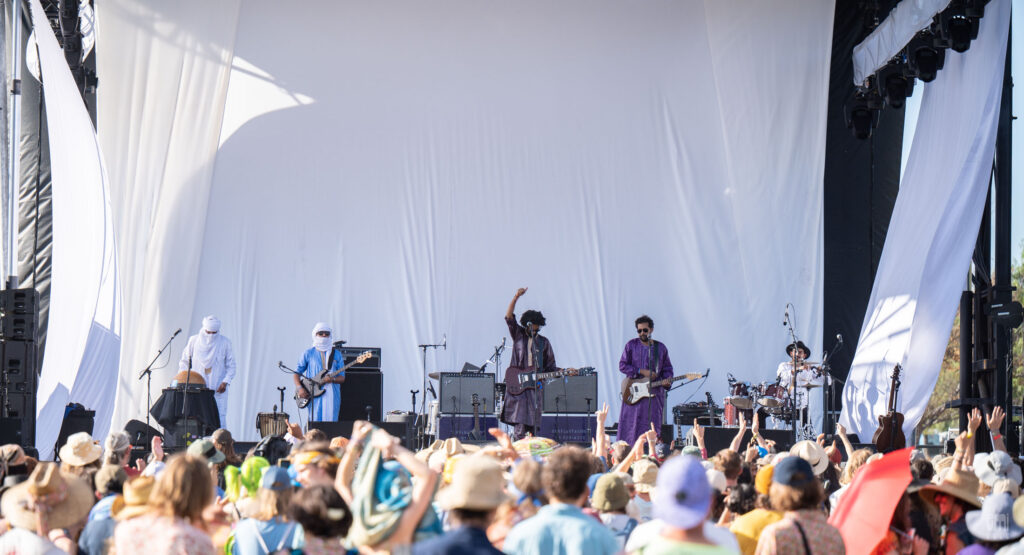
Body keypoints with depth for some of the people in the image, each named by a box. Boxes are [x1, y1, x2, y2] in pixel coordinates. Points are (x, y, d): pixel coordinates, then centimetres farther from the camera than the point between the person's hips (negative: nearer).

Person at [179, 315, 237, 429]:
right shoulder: (194, 341, 5)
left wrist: (225, 382, -8)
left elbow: (231, 366, 6)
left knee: (219, 419, -8)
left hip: (218, 390, -1)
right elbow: (184, 362, 13)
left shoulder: (225, 343, 1)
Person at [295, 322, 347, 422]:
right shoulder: (308, 353, 10)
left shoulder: (337, 354, 12)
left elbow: (342, 378, 9)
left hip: (331, 393, 1)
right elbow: (296, 372, 10)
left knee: (330, 423, -7)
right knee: (315, 422, -7)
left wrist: (332, 379, -13)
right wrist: (299, 388, -5)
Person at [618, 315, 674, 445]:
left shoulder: (660, 348, 9)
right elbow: (622, 365, -2)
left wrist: (667, 379, -7)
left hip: (654, 392, 2)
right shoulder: (631, 345, 3)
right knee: (631, 425, -4)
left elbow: (667, 368, 15)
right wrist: (642, 372, -12)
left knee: (652, 426, 0)